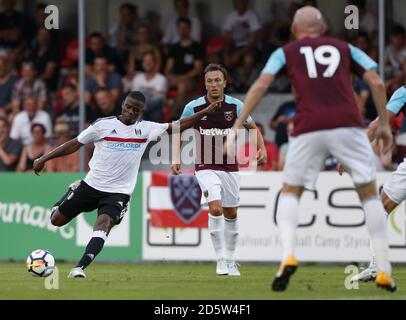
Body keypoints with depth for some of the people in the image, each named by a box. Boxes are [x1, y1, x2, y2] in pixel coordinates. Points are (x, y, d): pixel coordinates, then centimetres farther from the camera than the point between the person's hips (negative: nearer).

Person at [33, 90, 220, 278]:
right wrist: (45, 158, 0)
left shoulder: (146, 129, 1)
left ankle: (80, 268, -35)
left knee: (104, 223, -28)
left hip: (119, 192, -1)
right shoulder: (103, 125, -4)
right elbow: (75, 144, 2)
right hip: (91, 185, 1)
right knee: (57, 220, 8)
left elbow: (176, 127, 4)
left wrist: (205, 113, -3)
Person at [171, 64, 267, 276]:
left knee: (231, 214, 10)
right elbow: (179, 132, 6)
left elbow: (252, 127, 12)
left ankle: (230, 260, 26)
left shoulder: (236, 105, -3)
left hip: (230, 167, 3)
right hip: (206, 167, -3)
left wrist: (262, 149, -3)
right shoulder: (193, 107, -6)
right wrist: (176, 159, -6)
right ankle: (220, 259, -12)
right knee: (216, 209, -21)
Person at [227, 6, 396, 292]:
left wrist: (237, 126, 5)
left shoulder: (286, 53, 19)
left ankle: (288, 255, -7)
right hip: (348, 125, 0)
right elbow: (377, 83, 12)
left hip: (309, 129, 0)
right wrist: (384, 124, 19)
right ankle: (384, 272, 7)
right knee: (369, 193, 12)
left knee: (290, 193, 17)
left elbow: (261, 86, 5)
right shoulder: (345, 49, 22)